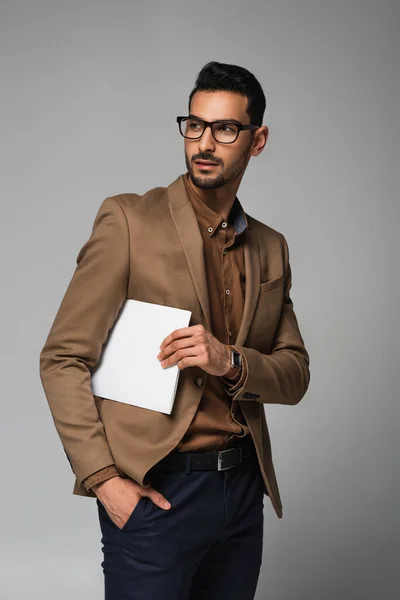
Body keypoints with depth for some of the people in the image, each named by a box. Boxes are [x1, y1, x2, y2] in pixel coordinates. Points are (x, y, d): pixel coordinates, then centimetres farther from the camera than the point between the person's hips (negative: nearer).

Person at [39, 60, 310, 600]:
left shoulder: (271, 248, 9)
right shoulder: (128, 221, -7)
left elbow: (296, 374, 9)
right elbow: (62, 359, -9)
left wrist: (230, 361, -12)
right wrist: (102, 478, -16)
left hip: (243, 488, 5)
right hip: (155, 490, -5)